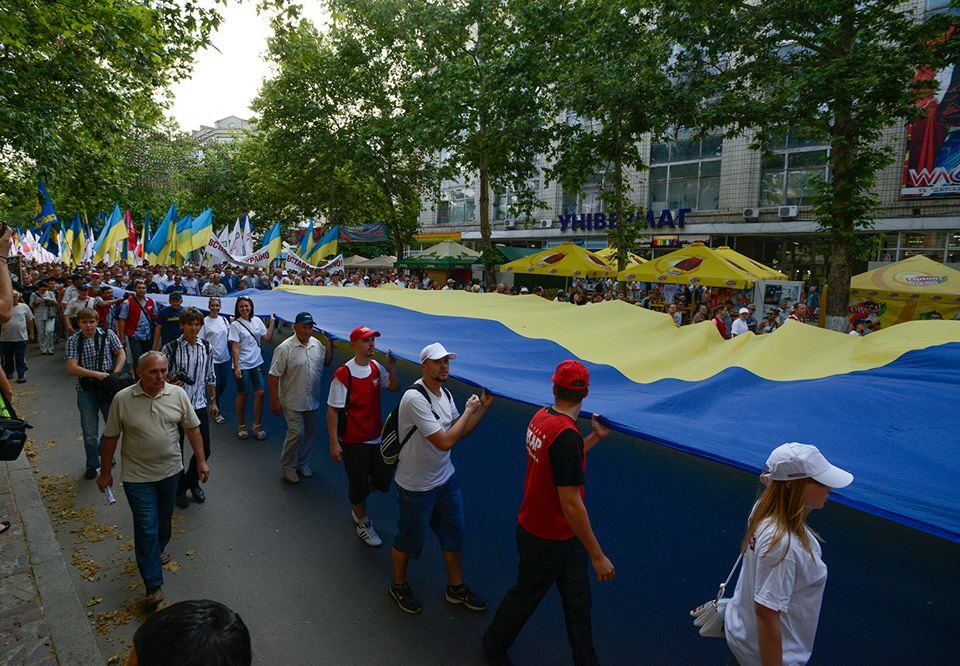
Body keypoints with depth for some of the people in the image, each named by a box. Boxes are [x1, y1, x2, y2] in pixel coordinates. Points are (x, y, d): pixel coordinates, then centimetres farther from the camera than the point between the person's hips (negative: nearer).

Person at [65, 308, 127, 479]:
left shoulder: (108, 335, -1)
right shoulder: (73, 340, -5)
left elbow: (121, 355, 0)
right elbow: (72, 367, -11)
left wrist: (114, 374, -14)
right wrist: (97, 374, -21)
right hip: (86, 390, -1)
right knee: (89, 432, 7)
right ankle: (92, 464, 26)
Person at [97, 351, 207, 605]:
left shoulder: (178, 394, -8)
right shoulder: (122, 399, -13)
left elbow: (192, 428, 0)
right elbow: (110, 438, -4)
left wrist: (201, 460, 0)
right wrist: (105, 472, 2)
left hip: (170, 471, 3)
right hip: (138, 476, -2)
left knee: (164, 519, 22)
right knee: (146, 528, -1)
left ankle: (159, 549, 50)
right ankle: (153, 586, 8)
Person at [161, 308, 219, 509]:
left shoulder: (207, 348, 2)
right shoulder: (171, 348, -10)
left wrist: (213, 402, 12)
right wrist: (171, 384, -24)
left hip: (200, 405, 3)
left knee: (204, 449, 8)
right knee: (176, 450, 10)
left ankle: (191, 481, 35)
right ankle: (179, 490, 31)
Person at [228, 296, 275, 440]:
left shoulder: (257, 321, 6)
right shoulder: (235, 324, -8)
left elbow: (268, 338, 7)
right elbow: (235, 347, -11)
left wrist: (272, 321, 4)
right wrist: (236, 367, -16)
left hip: (257, 363, 4)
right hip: (242, 365, -4)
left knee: (260, 393, 0)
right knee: (242, 395, 7)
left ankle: (257, 425, 14)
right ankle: (241, 426, 24)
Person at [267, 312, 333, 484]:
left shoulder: (317, 344, 1)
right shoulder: (285, 348, -17)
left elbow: (326, 362, 15)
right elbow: (273, 376, -15)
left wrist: (329, 344, 1)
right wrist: (274, 401, -15)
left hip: (313, 401, 6)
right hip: (293, 403, -6)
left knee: (310, 433, 15)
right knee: (297, 433, -6)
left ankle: (301, 462, 35)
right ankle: (287, 467, 16)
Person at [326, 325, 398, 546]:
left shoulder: (376, 367, 0)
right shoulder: (343, 375, -21)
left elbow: (393, 387, 12)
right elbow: (332, 411, -17)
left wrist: (391, 367, -6)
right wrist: (334, 443, -17)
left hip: (376, 437, 7)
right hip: (353, 441, -7)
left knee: (383, 480, 15)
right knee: (358, 484, 9)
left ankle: (356, 504, 44)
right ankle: (363, 523, 34)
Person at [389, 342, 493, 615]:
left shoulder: (445, 394, 2)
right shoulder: (415, 398, -27)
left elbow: (461, 431, 10)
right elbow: (445, 442, -31)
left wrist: (484, 406, 0)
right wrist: (469, 409, -21)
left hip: (447, 479, 8)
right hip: (416, 487, -8)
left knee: (454, 535, 18)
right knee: (409, 540, 13)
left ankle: (456, 588, 39)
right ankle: (399, 586, 40)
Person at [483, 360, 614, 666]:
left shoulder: (540, 417, -6)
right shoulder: (567, 435, -33)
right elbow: (571, 503, -30)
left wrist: (594, 437, 7)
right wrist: (597, 556, -22)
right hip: (547, 540, -7)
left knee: (577, 600, 19)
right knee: (525, 595, 18)